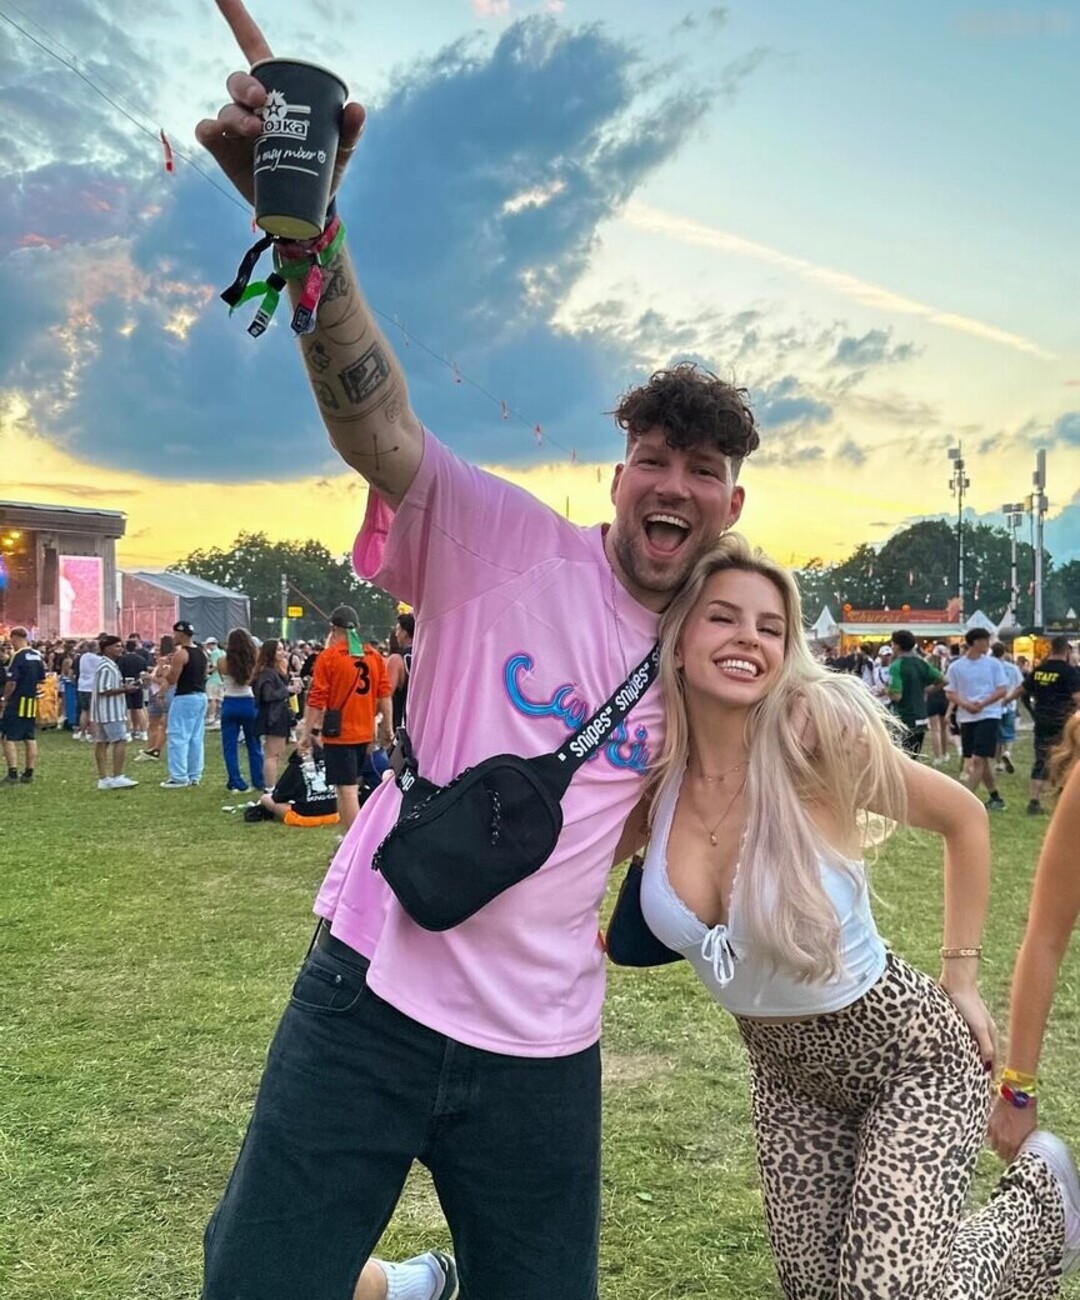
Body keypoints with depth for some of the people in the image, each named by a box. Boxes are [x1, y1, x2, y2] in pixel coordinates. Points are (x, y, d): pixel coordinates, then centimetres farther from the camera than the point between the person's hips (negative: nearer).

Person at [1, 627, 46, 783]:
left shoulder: (18, 656, -14)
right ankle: (29, 773, 12)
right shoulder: (37, 656, 8)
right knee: (30, 738, 10)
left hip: (17, 702, -7)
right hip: (33, 702, 7)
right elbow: (41, 680, 13)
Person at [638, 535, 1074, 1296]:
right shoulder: (652, 768, -13)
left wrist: (960, 977, -5)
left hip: (912, 1055, -5)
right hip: (787, 1074, 5)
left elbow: (964, 819, -9)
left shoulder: (818, 736, -25)